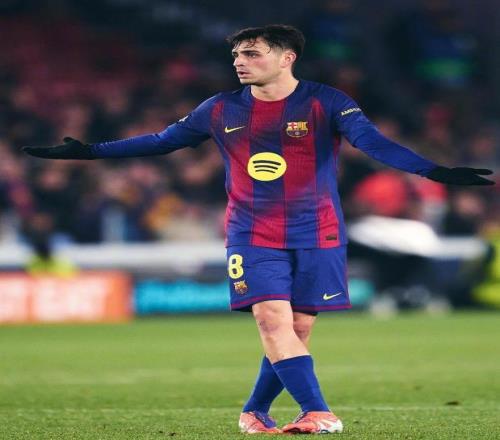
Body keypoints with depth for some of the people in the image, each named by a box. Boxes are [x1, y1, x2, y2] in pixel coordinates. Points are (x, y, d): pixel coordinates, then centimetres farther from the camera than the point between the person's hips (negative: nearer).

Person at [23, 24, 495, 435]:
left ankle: (255, 413, 19)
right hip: (252, 234, 2)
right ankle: (319, 414, -20)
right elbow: (161, 141, 15)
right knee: (273, 320, -16)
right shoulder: (220, 110, 4)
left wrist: (432, 170, -34)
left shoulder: (324, 103, -6)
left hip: (316, 233, -1)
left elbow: (372, 141, -18)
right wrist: (88, 151, 14)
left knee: (297, 330, 0)